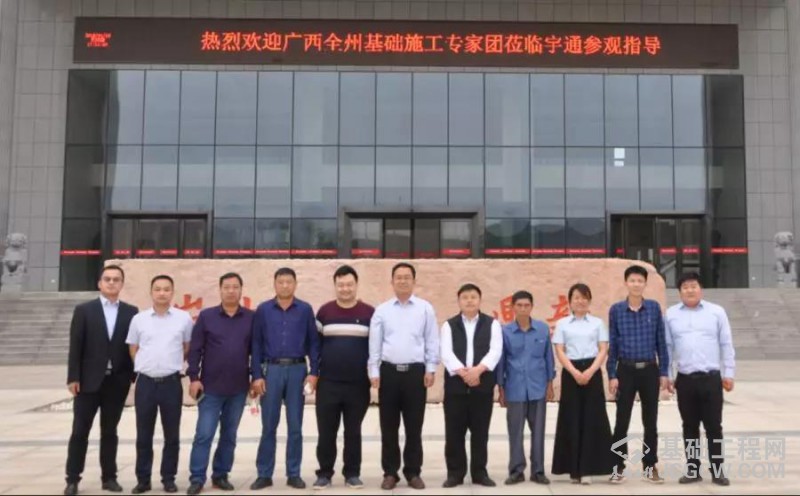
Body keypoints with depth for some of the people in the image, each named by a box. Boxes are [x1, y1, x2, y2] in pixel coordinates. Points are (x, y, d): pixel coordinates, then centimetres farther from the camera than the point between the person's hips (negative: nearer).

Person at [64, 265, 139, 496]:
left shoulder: (131, 312, 5)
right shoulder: (84, 310, 2)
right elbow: (75, 346, -2)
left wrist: (134, 376, -1)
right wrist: (73, 377, -8)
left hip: (117, 382, 1)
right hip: (89, 380, -1)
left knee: (110, 432, 9)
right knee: (80, 431, 2)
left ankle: (109, 477, 17)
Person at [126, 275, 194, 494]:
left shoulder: (184, 318, 0)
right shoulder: (139, 319, 3)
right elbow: (133, 350, 13)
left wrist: (172, 361, 7)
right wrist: (146, 365, 7)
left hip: (171, 383, -1)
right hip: (145, 382, 1)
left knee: (172, 435, 6)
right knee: (143, 435, 8)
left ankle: (169, 478, 17)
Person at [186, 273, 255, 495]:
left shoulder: (251, 318, 2)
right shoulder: (206, 316, -1)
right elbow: (195, 349, -1)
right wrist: (193, 377, -6)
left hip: (239, 389, 2)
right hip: (211, 387, -2)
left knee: (229, 435, 11)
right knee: (204, 434, -1)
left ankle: (221, 475, 21)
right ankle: (197, 478, 7)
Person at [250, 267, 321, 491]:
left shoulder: (305, 310, 3)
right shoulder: (263, 310, 3)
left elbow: (313, 342, 4)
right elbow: (256, 344, 3)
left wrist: (314, 372, -3)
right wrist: (256, 375, -3)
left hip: (297, 369, 0)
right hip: (271, 370, 0)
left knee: (295, 426, 6)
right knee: (268, 426, 5)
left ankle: (294, 474, 15)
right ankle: (264, 474, 14)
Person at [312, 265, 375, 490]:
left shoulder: (369, 313, 0)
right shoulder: (324, 312, 4)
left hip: (358, 384, -1)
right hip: (328, 383, 1)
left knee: (353, 432, 8)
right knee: (326, 432, 4)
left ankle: (352, 474, 18)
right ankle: (324, 473, 15)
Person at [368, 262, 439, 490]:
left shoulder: (425, 309, 4)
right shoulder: (382, 310, 5)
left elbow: (432, 341, 3)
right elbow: (375, 344, 4)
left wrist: (430, 369, -3)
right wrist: (374, 372, -1)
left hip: (416, 371, -1)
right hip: (389, 371, 1)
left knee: (414, 426, 6)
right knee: (388, 426, 6)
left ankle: (413, 472, 17)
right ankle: (390, 473, 16)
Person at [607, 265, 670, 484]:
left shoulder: (654, 307, 1)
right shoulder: (616, 309, -2)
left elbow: (661, 341, 4)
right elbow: (612, 344, 0)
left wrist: (664, 372, 1)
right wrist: (612, 375, -4)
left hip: (650, 370, 1)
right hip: (626, 370, -1)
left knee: (650, 421, 9)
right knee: (622, 421, 3)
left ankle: (650, 466, 20)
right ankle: (618, 467, 12)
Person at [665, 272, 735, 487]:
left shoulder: (716, 312, 4)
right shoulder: (670, 314, 5)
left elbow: (726, 344, 4)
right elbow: (667, 347, 6)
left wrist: (728, 373, 1)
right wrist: (666, 375, 4)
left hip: (711, 378, -1)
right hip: (685, 379, 1)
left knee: (713, 426, 3)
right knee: (690, 427, 9)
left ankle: (717, 471, 12)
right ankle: (692, 470, 18)